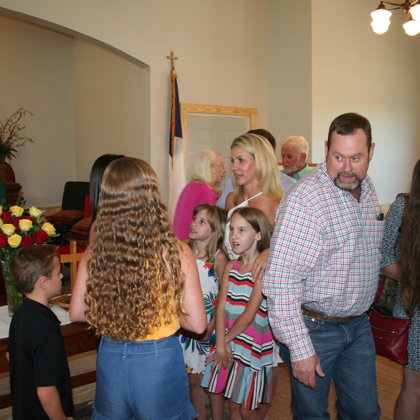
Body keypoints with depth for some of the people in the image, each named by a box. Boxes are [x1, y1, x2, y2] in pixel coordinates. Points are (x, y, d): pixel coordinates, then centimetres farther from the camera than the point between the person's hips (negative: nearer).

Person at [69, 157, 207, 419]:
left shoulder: (95, 252, -11)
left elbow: (77, 313, 1)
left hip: (110, 359, 3)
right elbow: (197, 324, -16)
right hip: (159, 360, -2)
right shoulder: (174, 252, -19)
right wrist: (167, 311, 1)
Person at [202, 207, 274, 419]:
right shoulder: (230, 267, 4)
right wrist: (221, 345, -12)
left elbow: (248, 316, -16)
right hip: (229, 347, 6)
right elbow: (221, 308, -3)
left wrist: (226, 339, -6)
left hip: (252, 347, -5)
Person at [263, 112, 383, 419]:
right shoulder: (305, 200, -23)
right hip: (315, 327, -6)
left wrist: (361, 313, 14)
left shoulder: (367, 189, 3)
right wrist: (300, 348, -25)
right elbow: (282, 279, -27)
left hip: (359, 325, 7)